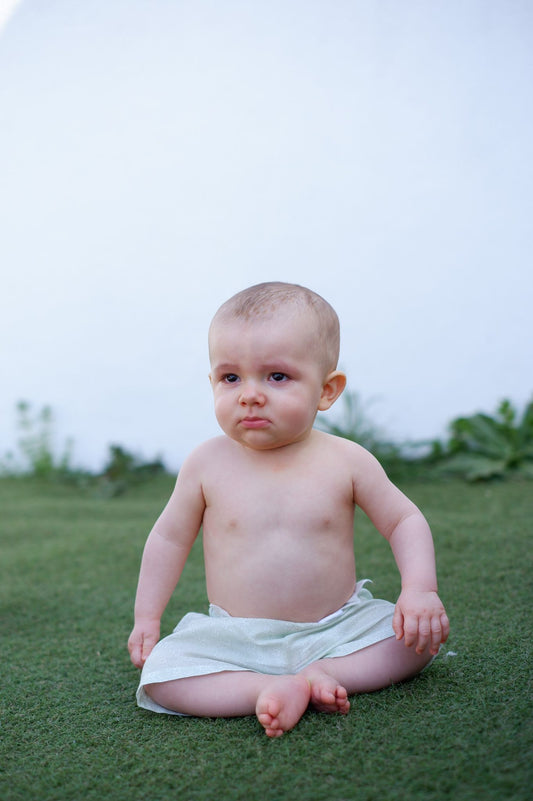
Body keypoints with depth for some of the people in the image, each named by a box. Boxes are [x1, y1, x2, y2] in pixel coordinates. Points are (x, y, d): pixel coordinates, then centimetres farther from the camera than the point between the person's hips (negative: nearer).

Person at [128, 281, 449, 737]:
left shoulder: (347, 461, -8)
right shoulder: (207, 464, -6)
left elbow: (404, 521, 2)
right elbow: (170, 538, 6)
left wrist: (420, 590, -14)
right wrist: (146, 618, 5)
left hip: (338, 626, 1)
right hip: (236, 639, 0)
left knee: (422, 636, -15)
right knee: (159, 672, -22)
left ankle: (323, 674, -19)